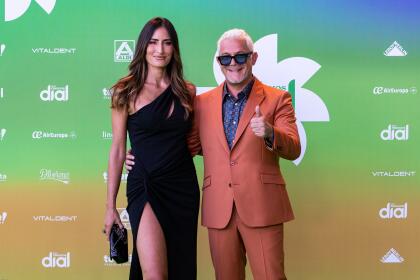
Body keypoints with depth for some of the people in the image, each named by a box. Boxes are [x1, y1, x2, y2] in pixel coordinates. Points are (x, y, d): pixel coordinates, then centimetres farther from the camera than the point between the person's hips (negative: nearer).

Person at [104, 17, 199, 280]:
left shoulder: (188, 91, 7)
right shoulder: (126, 92, -2)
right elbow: (118, 150, 0)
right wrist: (110, 206, -1)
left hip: (184, 188, 4)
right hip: (146, 188, -4)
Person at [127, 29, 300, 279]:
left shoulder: (277, 99, 3)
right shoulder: (203, 103, 12)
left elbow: (294, 150, -5)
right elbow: (191, 145, 20)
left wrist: (270, 133, -26)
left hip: (261, 208, -3)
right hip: (219, 211, 3)